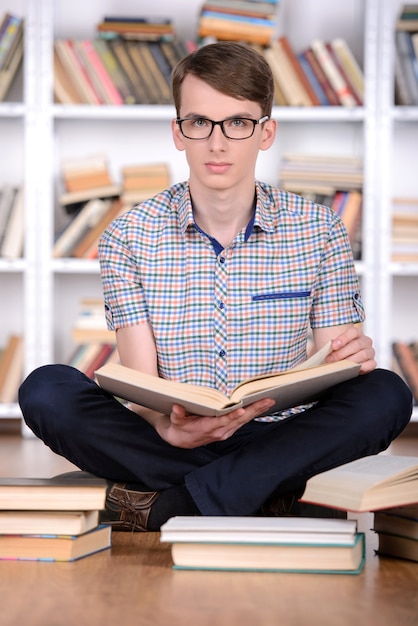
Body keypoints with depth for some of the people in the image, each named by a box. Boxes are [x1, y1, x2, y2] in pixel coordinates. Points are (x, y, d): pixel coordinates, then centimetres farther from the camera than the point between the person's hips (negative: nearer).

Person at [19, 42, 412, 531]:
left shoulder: (318, 233, 3)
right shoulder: (129, 237, 0)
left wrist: (354, 358, -23)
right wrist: (167, 427, -31)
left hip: (278, 446, 1)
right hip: (167, 444, -1)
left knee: (385, 394, -27)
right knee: (46, 390, -24)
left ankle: (158, 507, -27)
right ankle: (256, 499, -24)